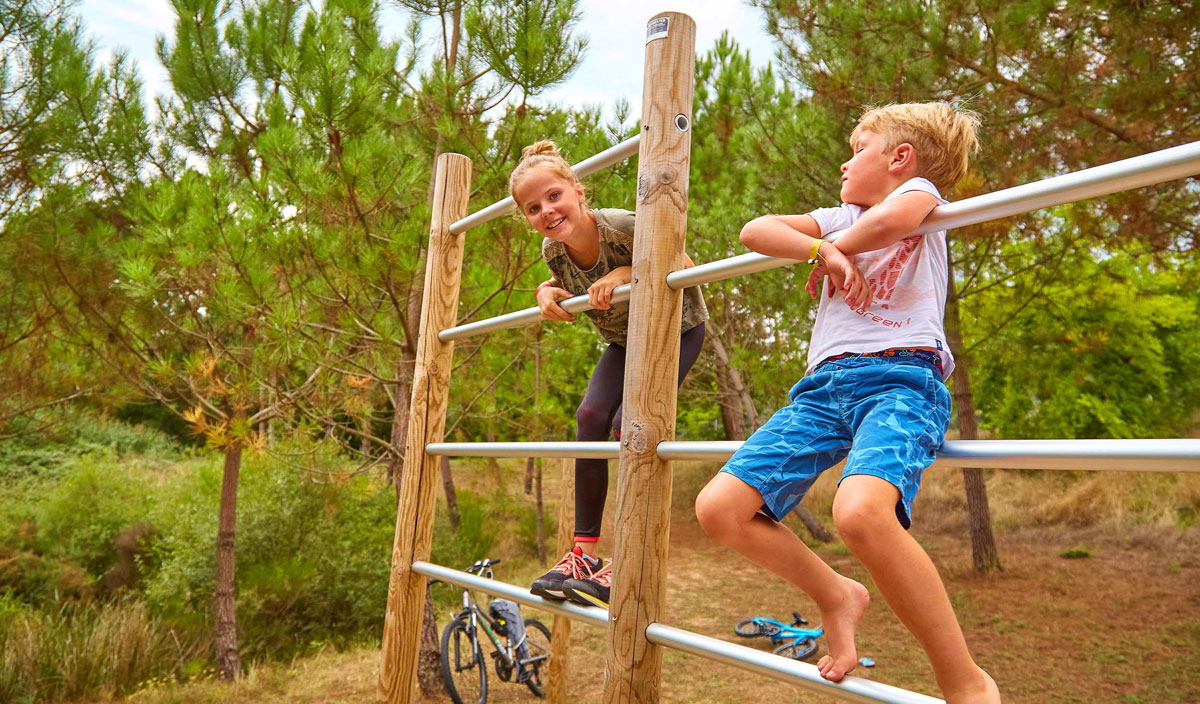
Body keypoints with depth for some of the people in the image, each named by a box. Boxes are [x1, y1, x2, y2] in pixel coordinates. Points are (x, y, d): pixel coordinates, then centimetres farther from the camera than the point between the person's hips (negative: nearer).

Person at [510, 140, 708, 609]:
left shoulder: (622, 226, -31)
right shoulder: (554, 250, -14)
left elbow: (685, 267, -21)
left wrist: (627, 272, -35)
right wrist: (548, 293, -14)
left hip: (677, 328, -5)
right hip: (624, 338, 6)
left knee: (629, 421, -22)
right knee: (591, 415, -15)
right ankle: (584, 550, -6)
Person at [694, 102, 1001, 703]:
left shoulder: (920, 190, 13)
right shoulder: (838, 219, 28)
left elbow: (887, 221, -13)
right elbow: (755, 231, 14)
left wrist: (827, 260, 4)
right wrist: (823, 249, 0)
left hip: (900, 378, -6)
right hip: (825, 386, 7)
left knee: (861, 512, -36)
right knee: (719, 508, -9)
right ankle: (835, 596, 12)